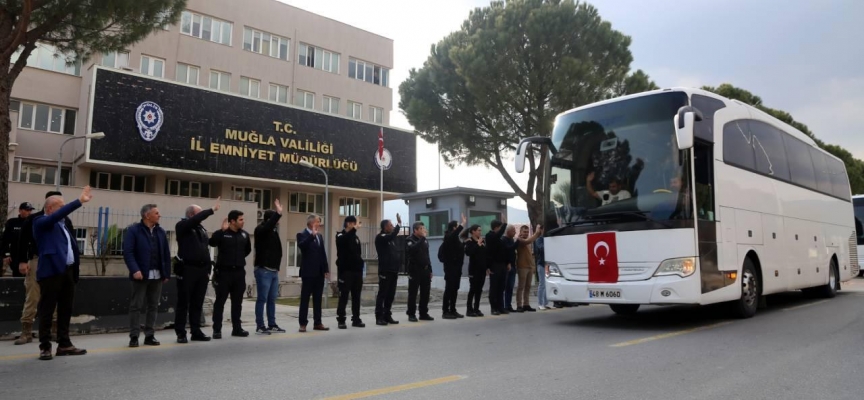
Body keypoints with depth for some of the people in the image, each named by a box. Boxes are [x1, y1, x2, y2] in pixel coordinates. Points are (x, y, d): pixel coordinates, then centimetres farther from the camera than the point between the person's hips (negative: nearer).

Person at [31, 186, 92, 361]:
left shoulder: (63, 225, 20)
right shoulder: (41, 222, -3)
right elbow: (58, 215, -21)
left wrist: (76, 257, 6)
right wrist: (79, 201, -25)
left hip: (68, 271, 8)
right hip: (52, 271, -8)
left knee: (65, 309, 11)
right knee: (47, 310, 0)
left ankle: (64, 344, 18)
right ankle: (45, 347, 6)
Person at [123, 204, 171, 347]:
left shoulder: (161, 232, 12)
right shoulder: (133, 230, -4)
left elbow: (166, 254, 12)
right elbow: (128, 252, -11)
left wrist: (167, 273, 7)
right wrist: (135, 270, -21)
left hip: (157, 275, 5)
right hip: (141, 274, -5)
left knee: (153, 306, 9)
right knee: (136, 306, 0)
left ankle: (149, 336, 16)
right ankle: (134, 336, 6)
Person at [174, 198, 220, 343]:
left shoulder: (202, 229, 16)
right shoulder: (182, 226, -3)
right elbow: (196, 219, -24)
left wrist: (208, 268, 11)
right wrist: (212, 210, -24)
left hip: (202, 270, 6)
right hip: (187, 269, -6)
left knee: (197, 303, 10)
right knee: (184, 303, 0)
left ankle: (196, 332, 16)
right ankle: (181, 333, 5)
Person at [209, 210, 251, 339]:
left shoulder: (244, 235, 7)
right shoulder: (221, 234, -8)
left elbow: (248, 249, 24)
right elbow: (212, 242, -30)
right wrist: (222, 231, -31)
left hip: (239, 272, 5)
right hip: (224, 272, -5)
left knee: (237, 302, 11)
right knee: (220, 301, 0)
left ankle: (237, 328, 19)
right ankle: (217, 330, 6)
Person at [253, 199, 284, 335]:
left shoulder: (273, 232, 15)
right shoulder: (260, 230, -8)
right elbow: (268, 226, -32)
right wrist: (278, 213, -35)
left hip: (274, 270, 8)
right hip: (263, 270, -8)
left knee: (272, 300, 11)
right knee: (262, 299, -3)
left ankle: (272, 325, 18)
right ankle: (260, 326, 2)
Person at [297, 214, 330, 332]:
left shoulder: (319, 236, 16)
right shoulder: (302, 234, -4)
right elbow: (301, 245, -26)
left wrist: (326, 270, 11)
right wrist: (312, 235, -31)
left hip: (319, 272, 6)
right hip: (308, 272, -6)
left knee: (318, 299, 9)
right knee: (305, 298, 0)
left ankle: (318, 323, 14)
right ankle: (303, 323, 4)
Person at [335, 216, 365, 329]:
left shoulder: (356, 238, 16)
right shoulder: (340, 236, -2)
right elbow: (344, 239, -28)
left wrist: (361, 268, 14)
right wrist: (354, 229, -31)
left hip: (356, 270, 6)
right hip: (345, 271, -6)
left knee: (356, 297, 8)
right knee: (344, 296, -4)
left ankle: (356, 319, 15)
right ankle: (341, 320, 1)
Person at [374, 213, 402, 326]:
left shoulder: (390, 239, 20)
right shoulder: (380, 237, -6)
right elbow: (392, 235, -27)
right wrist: (399, 224, -24)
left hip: (392, 270, 8)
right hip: (385, 271, -8)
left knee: (390, 295, 8)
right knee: (382, 294, -6)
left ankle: (387, 316, 14)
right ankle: (379, 317, -4)